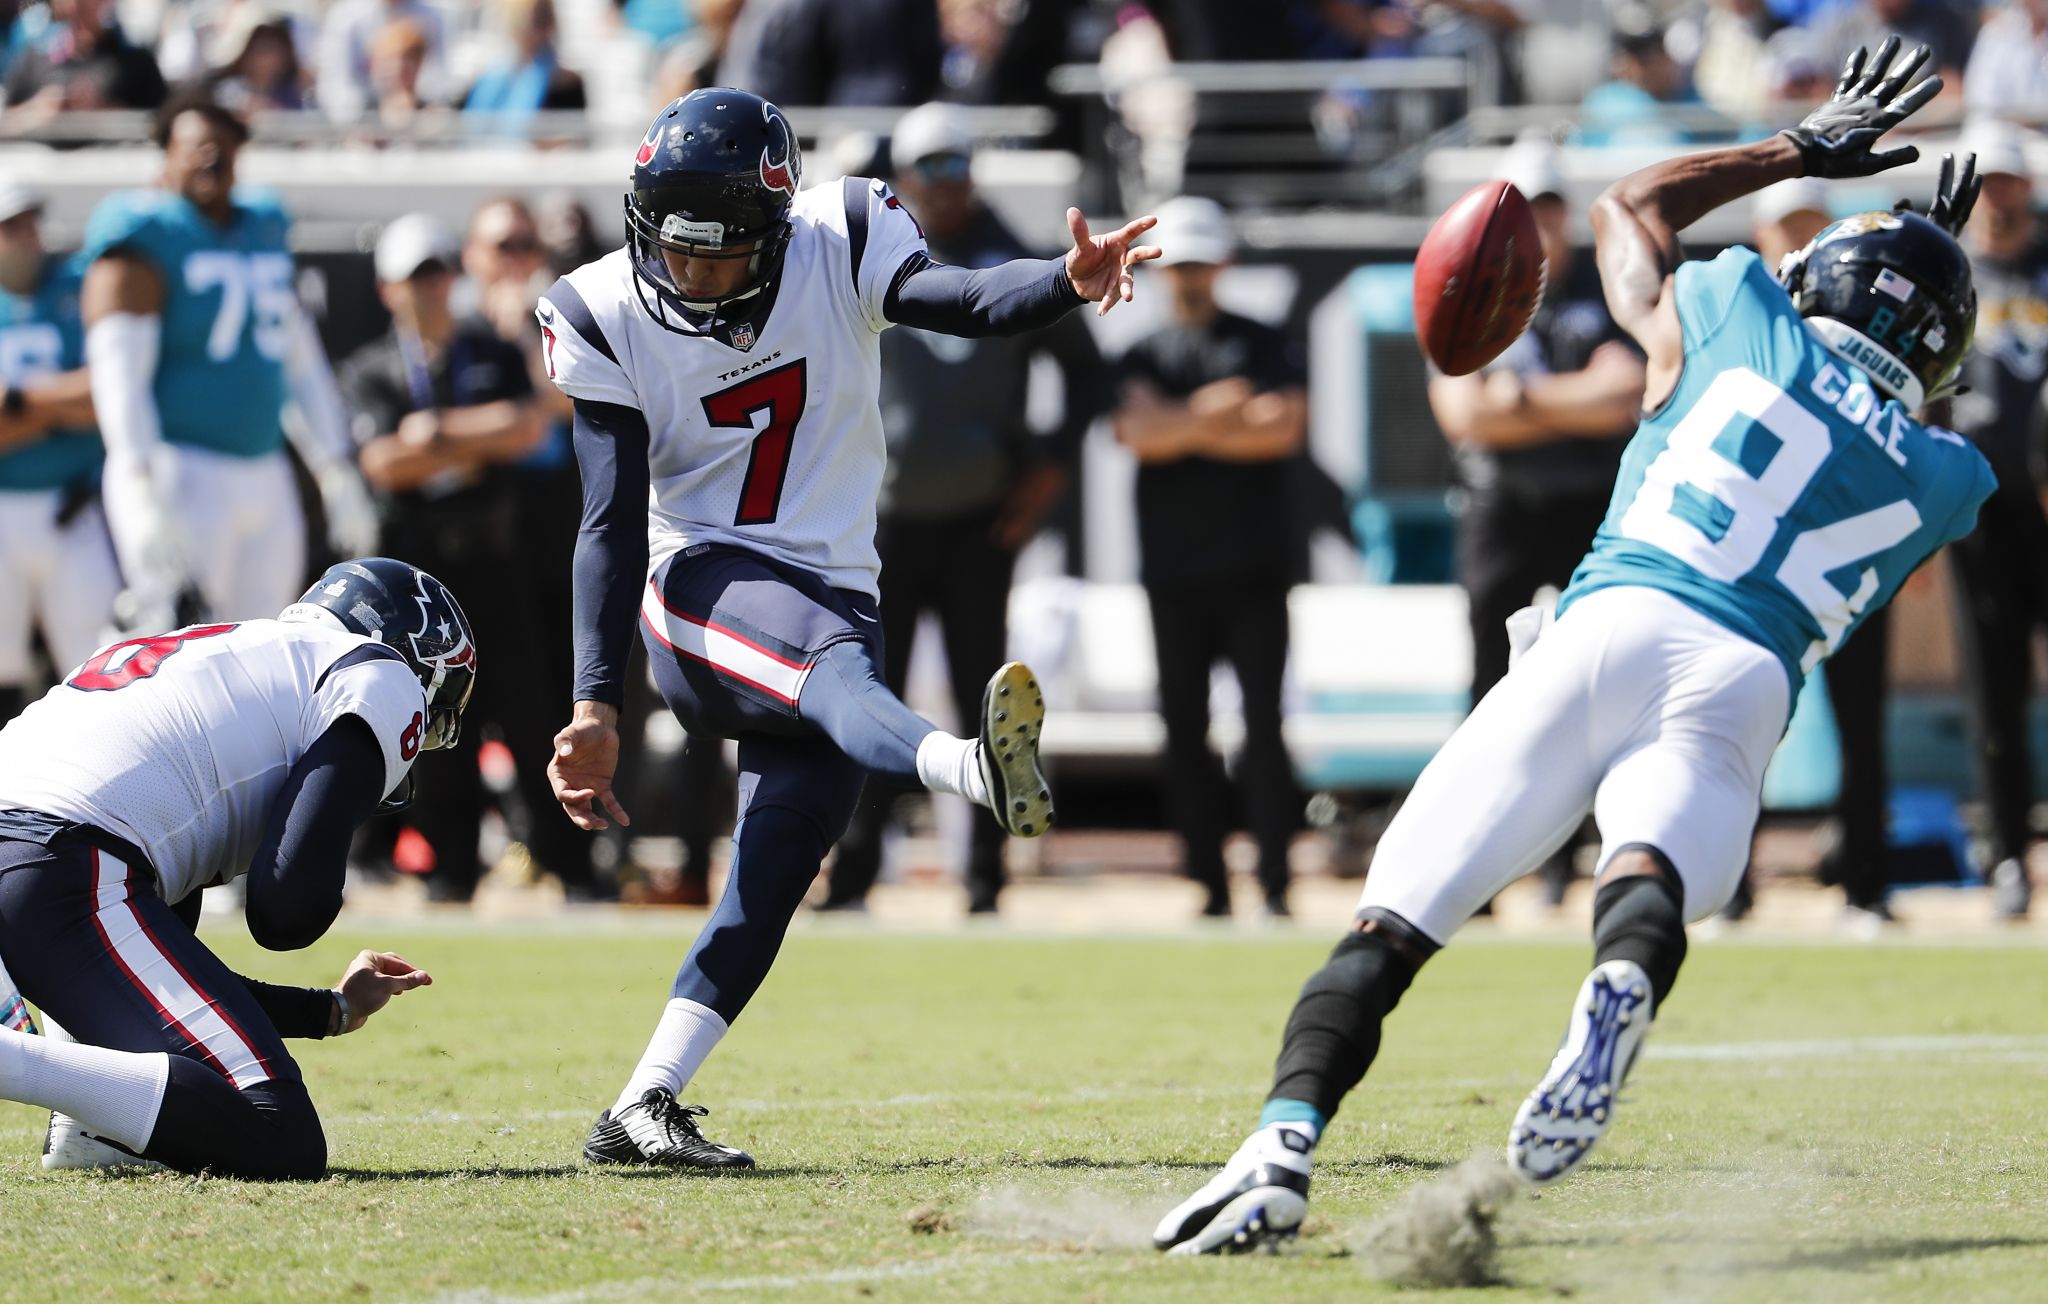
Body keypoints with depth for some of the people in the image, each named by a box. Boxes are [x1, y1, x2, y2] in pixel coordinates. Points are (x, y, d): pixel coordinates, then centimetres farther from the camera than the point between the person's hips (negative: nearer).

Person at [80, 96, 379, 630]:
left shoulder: (263, 234, 15)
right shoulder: (146, 240, -7)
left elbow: (303, 365, 21)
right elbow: (118, 375, -15)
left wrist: (339, 476, 18)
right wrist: (145, 495, -25)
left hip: (266, 483, 8)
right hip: (181, 473, -8)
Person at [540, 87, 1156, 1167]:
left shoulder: (839, 245, -5)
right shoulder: (603, 318, -5)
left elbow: (949, 298, -25)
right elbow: (613, 525, -6)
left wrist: (1073, 281, -47)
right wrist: (596, 705, -14)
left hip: (830, 589, 3)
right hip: (700, 589, -3)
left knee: (773, 879, -5)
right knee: (835, 662, -36)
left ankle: (641, 1109, 0)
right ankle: (972, 766, -69)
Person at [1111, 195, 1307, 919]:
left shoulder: (1263, 345, 9)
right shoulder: (1143, 357, 13)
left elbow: (1284, 429, -8)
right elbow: (1138, 431, -5)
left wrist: (1184, 428, -6)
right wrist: (1211, 414, -15)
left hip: (1254, 566, -2)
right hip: (1173, 571, 2)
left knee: (1263, 724, -8)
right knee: (1184, 730, 1)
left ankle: (1275, 882, -7)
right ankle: (1211, 889, 6)